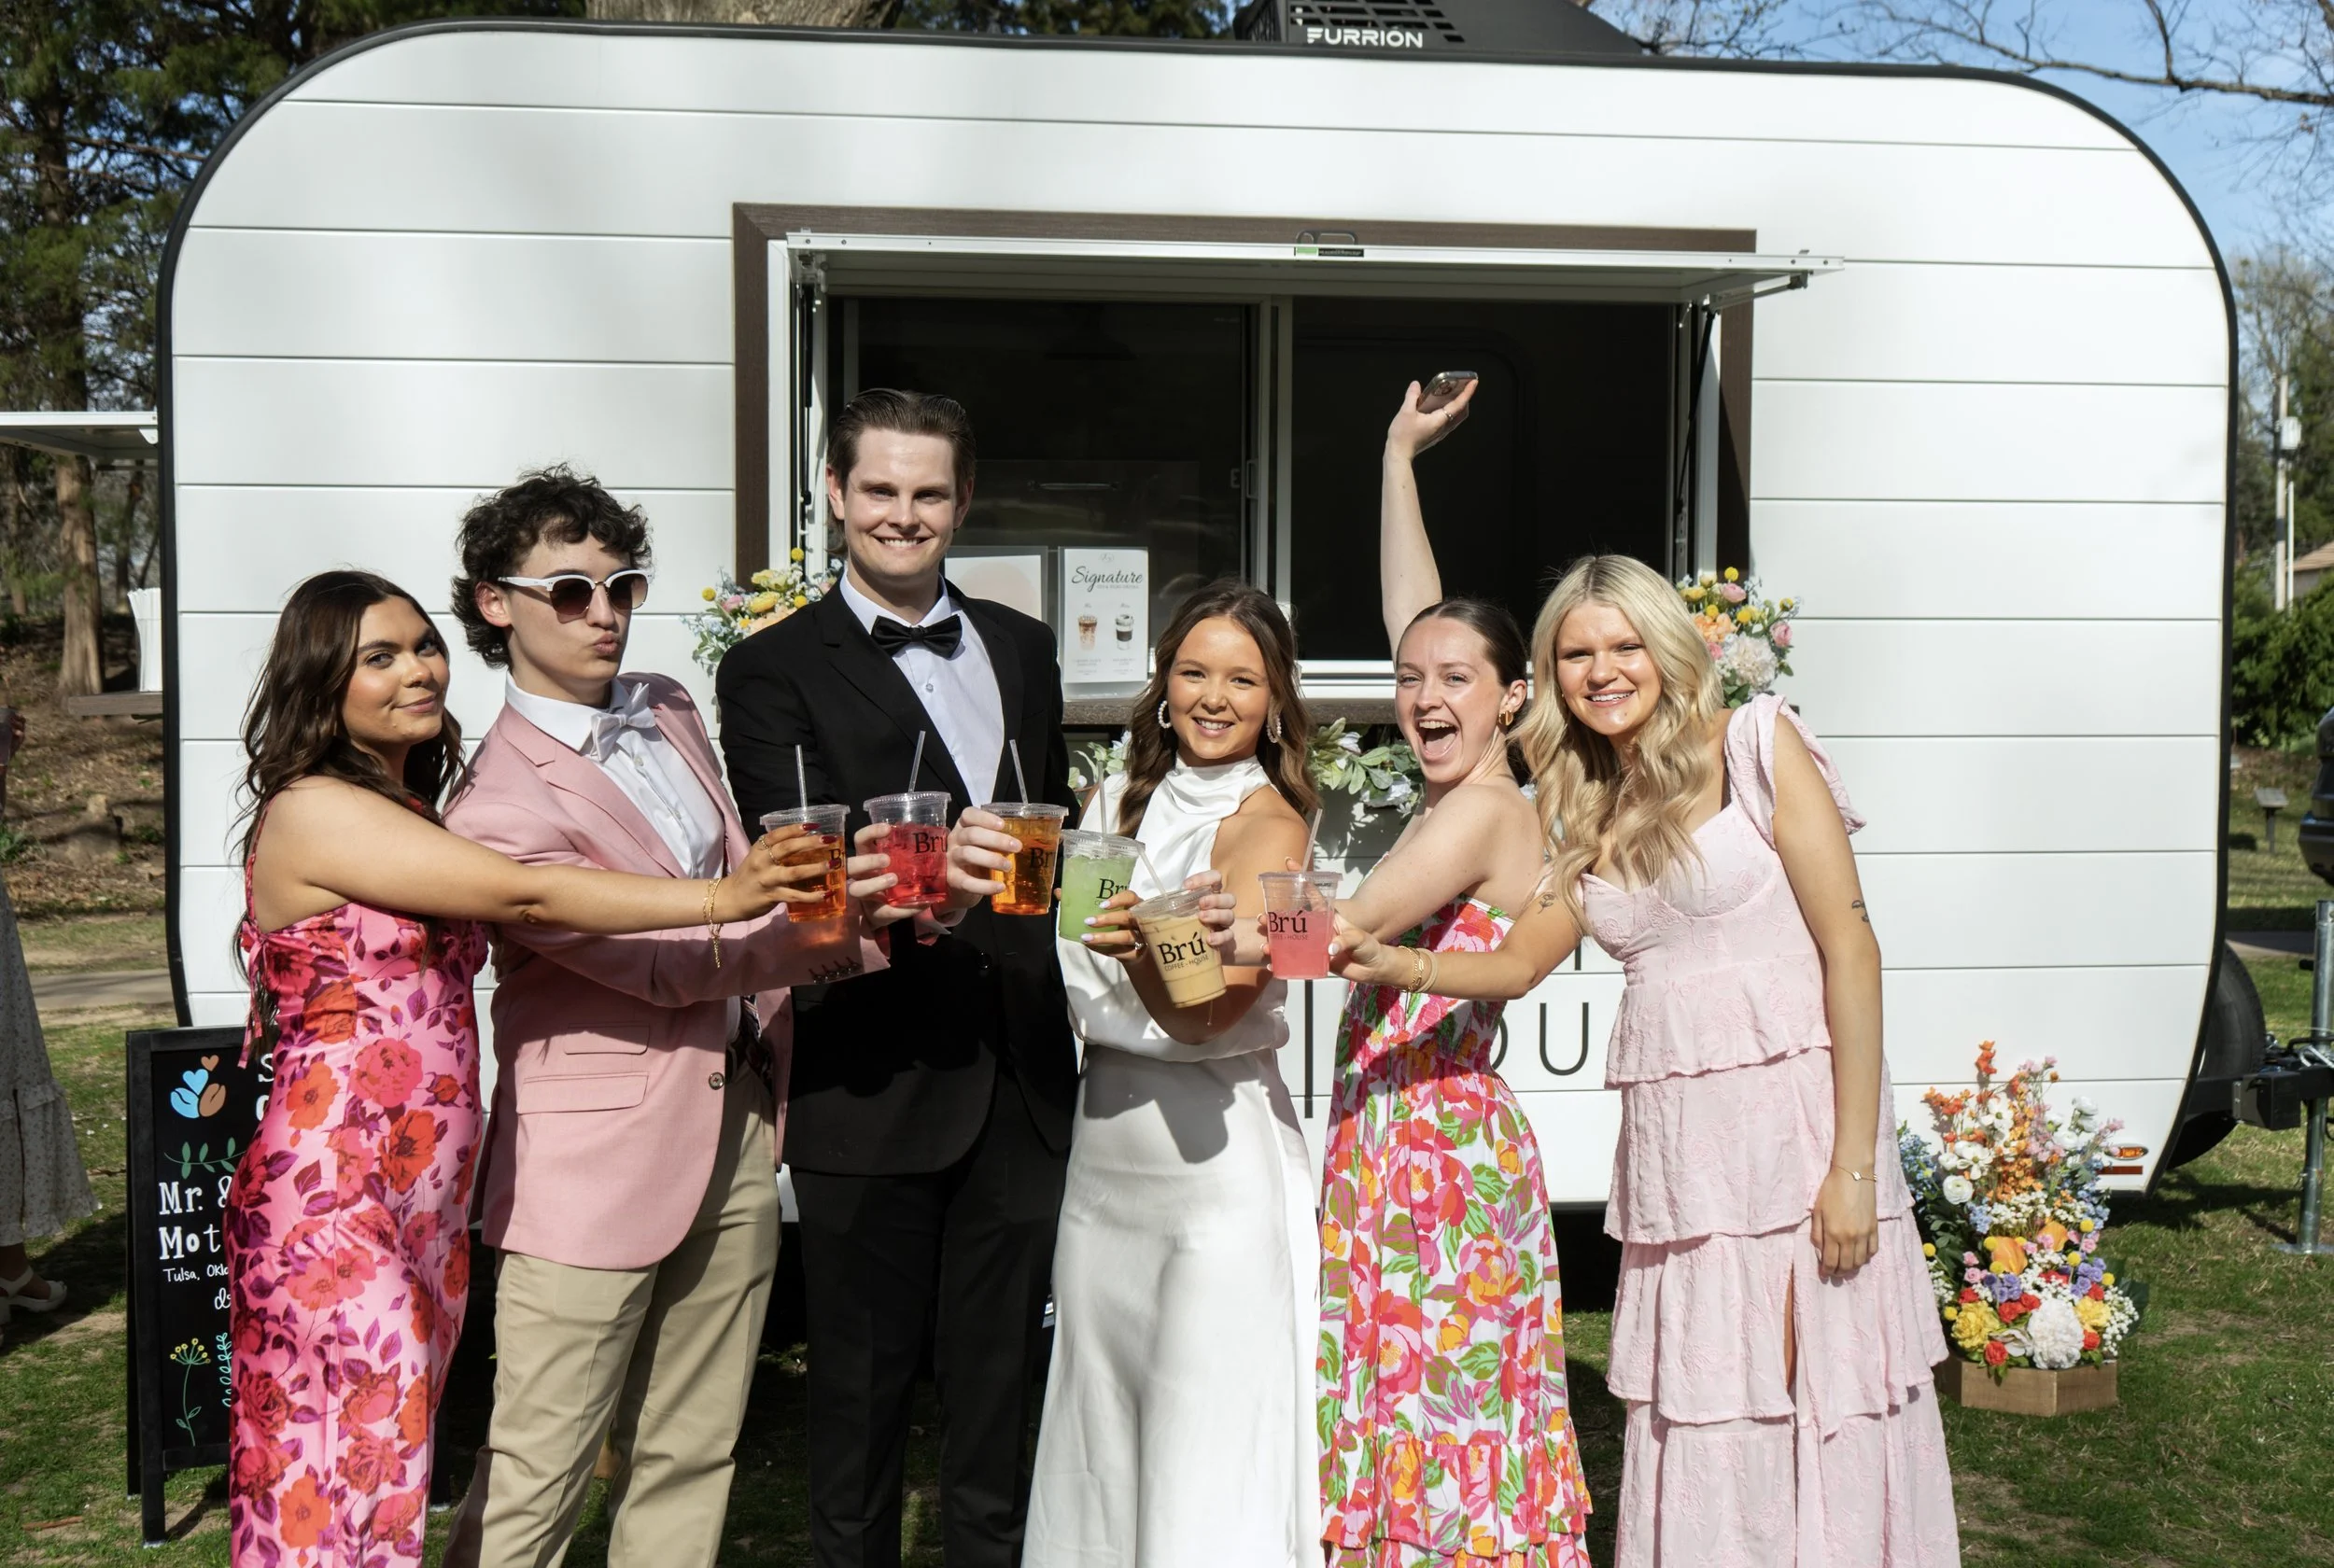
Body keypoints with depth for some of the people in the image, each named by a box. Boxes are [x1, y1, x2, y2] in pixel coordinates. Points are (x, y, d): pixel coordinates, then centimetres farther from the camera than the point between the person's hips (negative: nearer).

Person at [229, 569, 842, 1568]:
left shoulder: (412, 811, 16)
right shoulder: (314, 810, -12)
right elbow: (525, 896, -19)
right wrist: (717, 898, -19)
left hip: (424, 1207, 8)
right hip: (334, 1211, -8)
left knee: (388, 1474, 13)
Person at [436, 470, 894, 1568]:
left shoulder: (669, 708, 8)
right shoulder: (500, 806, -16)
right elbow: (668, 963, -19)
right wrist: (843, 935, -23)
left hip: (737, 1123, 7)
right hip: (602, 1157, -7)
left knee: (690, 1457, 16)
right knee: (535, 1478, 3)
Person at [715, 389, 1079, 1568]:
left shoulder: (1020, 648, 13)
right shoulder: (774, 672, -3)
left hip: (1021, 1080, 5)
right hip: (871, 1085, -4)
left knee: (1000, 1391, 17)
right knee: (862, 1394, 9)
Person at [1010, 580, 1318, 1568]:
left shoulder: (1267, 822, -7)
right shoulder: (1117, 801, 10)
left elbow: (1206, 1012, -17)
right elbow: (1065, 962, 11)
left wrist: (1136, 944, -36)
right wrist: (996, 874, -5)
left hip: (1215, 1152, -6)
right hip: (1101, 1148, 6)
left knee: (1205, 1451, -1)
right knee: (1099, 1439, 14)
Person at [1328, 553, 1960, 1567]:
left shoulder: (1755, 745, -2)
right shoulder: (1584, 808, 15)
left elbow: (1851, 950, -7)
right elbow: (1519, 962, 15)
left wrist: (1854, 1161, -12)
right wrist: (1395, 965, -4)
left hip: (1794, 1112, -4)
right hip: (1670, 1136, 5)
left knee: (1825, 1398, 0)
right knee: (1695, 1423, 7)